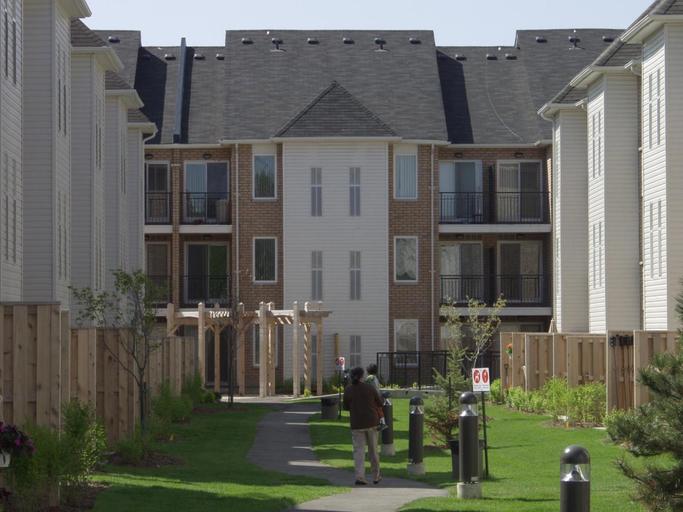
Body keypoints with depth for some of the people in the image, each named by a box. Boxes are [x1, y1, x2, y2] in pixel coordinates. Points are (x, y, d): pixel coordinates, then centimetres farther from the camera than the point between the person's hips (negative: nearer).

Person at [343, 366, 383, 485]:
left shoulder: (348, 391, -4)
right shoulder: (370, 388, -4)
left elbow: (346, 407, 7)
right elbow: (379, 404, 3)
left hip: (357, 424, 0)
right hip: (371, 422, 1)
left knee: (359, 450, 1)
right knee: (373, 450, 14)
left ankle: (360, 477, -14)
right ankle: (376, 476, 24)